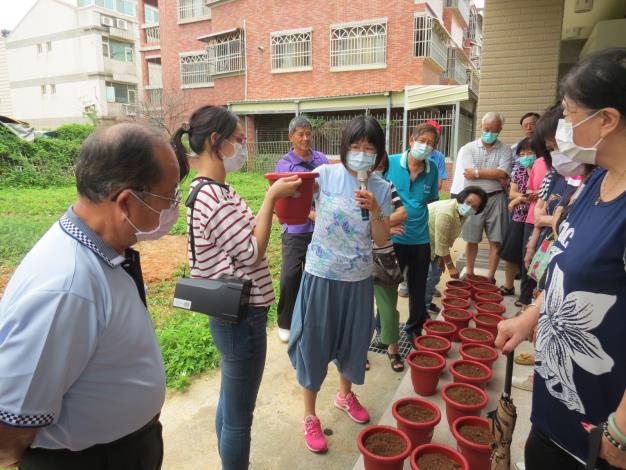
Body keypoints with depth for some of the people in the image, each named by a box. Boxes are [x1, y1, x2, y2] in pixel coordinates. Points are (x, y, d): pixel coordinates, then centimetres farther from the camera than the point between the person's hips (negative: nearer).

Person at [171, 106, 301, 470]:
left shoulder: (214, 190, 7)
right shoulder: (212, 197, -24)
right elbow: (253, 252, -21)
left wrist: (276, 200, 5)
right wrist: (272, 197, -16)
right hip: (242, 318, -11)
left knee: (230, 402, 26)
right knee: (239, 417, 9)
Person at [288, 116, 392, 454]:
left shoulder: (382, 189, -2)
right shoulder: (326, 175, -10)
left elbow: (382, 241, -2)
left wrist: (375, 210, -19)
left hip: (358, 278, 3)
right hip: (321, 274, -3)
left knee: (353, 340, 19)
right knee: (314, 343, 7)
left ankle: (345, 394, 49)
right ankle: (310, 416, 29)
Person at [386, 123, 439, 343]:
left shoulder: (432, 169, -1)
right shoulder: (390, 163, -10)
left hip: (420, 238, 3)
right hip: (393, 236, -3)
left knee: (418, 288, 16)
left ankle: (414, 328, 39)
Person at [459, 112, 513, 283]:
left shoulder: (505, 150, 4)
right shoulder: (468, 149, 3)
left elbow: (502, 173, -12)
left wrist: (477, 173, -10)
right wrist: (495, 176, -8)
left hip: (496, 199, 0)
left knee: (496, 241, 3)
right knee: (471, 240, 9)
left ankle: (490, 277, 14)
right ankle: (469, 273, 25)